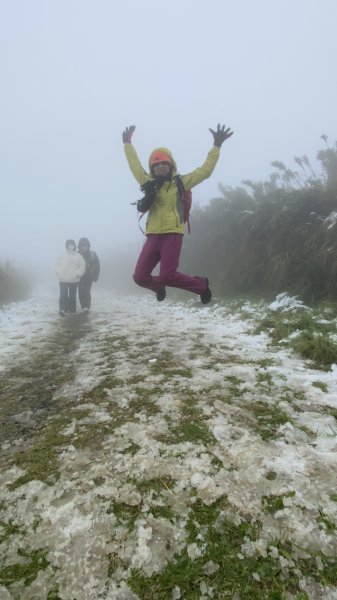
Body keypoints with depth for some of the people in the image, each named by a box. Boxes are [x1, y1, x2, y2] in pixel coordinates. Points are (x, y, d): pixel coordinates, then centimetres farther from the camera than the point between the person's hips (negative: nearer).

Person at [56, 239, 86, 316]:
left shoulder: (78, 256, -1)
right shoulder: (62, 256, 3)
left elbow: (82, 266, -2)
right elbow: (58, 265, 9)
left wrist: (77, 274, -10)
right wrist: (59, 273, -4)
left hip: (74, 280, 0)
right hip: (63, 279, 0)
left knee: (72, 296, 9)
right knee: (63, 295, -9)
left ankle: (72, 311, 20)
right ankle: (63, 310, -8)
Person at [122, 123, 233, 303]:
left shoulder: (180, 182, 6)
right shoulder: (149, 183, 15)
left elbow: (205, 170, 5)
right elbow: (135, 165, 28)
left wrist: (217, 145, 2)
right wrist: (128, 144, 36)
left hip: (172, 235, -4)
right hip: (153, 236, 5)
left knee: (167, 276, -16)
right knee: (139, 277, 0)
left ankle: (201, 285, 10)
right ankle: (160, 287, 35)